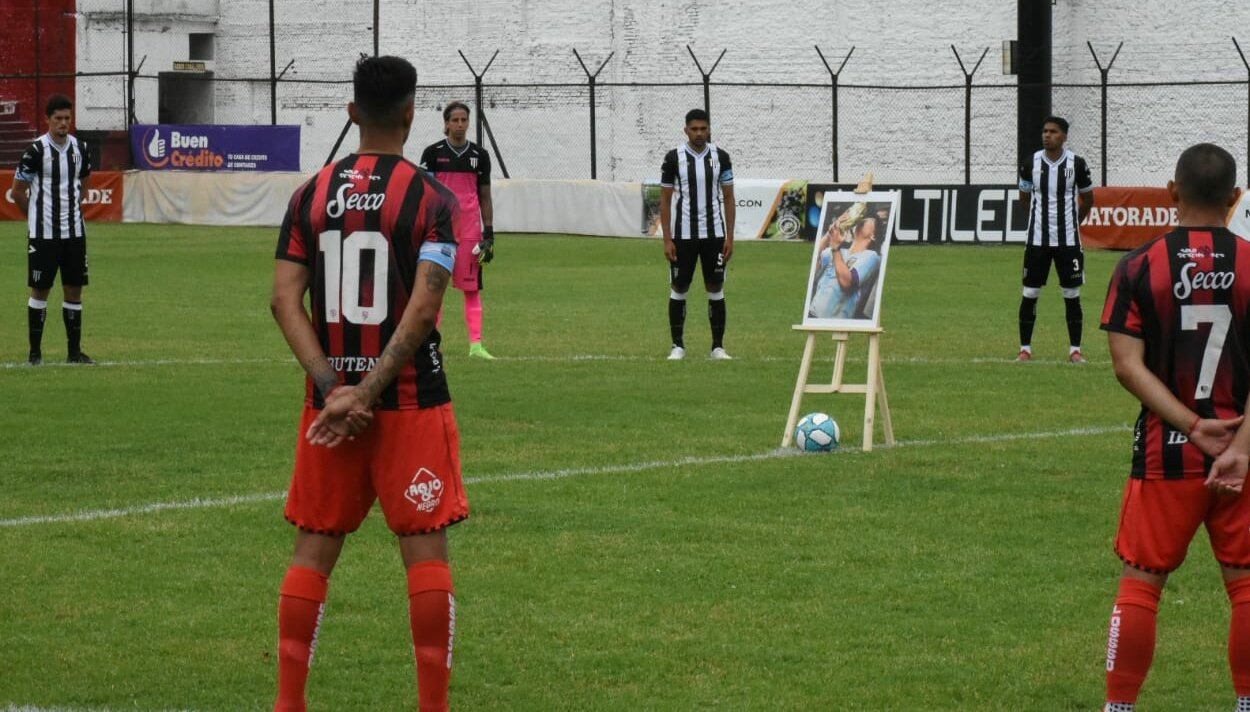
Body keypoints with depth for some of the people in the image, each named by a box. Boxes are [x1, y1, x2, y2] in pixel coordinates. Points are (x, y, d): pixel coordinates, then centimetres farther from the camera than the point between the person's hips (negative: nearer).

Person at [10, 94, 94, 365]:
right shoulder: (37, 150, -11)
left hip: (74, 231, 5)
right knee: (40, 290, 0)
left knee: (74, 289, 5)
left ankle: (75, 350, 11)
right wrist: (38, 218, 6)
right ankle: (35, 351, 8)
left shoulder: (80, 148, 5)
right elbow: (17, 192, -4)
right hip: (43, 233, -5)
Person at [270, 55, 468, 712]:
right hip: (412, 399, -3)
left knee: (315, 546, 10)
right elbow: (423, 309, -16)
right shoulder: (430, 198, -7)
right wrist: (368, 391, -15)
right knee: (426, 548, 1)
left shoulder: (311, 195, 4)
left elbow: (285, 300, -4)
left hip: (332, 395, 4)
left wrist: (334, 389, -9)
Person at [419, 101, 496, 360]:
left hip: (470, 229, 2)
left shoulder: (479, 155, 8)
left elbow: (485, 197, 11)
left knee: (472, 287, 0)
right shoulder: (433, 153, 2)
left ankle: (476, 343, -1)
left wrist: (489, 233, 5)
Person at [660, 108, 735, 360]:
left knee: (716, 289, 3)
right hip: (683, 234, -1)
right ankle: (678, 346, 11)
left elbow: (728, 198, 6)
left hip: (714, 234, 1)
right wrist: (667, 240, -6)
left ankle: (718, 347, 9)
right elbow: (665, 200, 0)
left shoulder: (720, 157, 2)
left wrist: (730, 237, 0)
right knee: (678, 289, 2)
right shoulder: (674, 158, -3)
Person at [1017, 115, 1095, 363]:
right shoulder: (1031, 163, -1)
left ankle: (1075, 349, 10)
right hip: (1038, 240, 1)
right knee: (1030, 294, 1)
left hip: (1068, 240, -1)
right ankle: (1025, 348, 10)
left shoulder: (1076, 164, -3)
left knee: (1072, 295, 3)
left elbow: (1088, 199, 11)